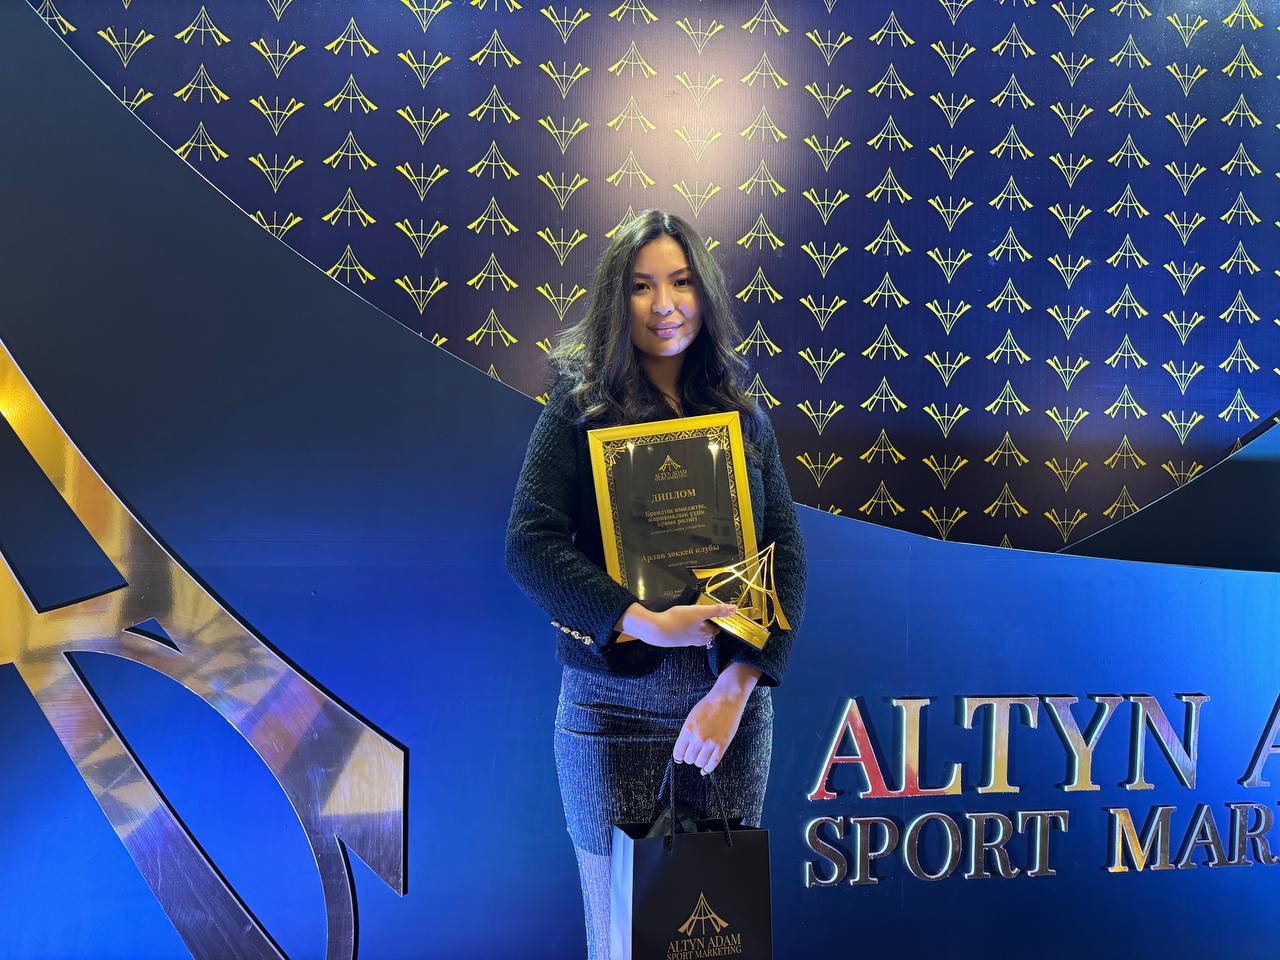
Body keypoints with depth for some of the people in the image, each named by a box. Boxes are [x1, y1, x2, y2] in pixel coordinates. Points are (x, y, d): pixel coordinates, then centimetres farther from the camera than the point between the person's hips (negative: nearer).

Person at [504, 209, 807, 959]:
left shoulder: (744, 415, 6)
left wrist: (736, 687, -12)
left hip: (734, 699, 3)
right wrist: (648, 623, -22)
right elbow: (530, 545, -12)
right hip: (613, 702, -2)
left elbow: (786, 554, 0)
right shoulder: (581, 409, -2)